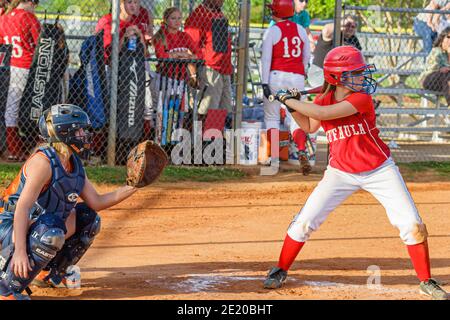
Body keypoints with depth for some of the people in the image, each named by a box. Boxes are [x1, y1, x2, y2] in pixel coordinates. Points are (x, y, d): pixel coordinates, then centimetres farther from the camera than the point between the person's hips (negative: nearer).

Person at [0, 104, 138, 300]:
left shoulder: (75, 164, 6)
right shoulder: (43, 161, -23)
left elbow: (96, 203, 11)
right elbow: (22, 207, -30)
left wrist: (131, 188, -1)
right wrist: (20, 251, -39)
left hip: (40, 225, 10)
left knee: (89, 219, 12)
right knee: (52, 235, -37)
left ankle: (50, 273, 18)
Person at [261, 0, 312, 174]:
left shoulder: (272, 31, -5)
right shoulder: (300, 30, 8)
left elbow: (266, 58, -9)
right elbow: (307, 57, 14)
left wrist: (265, 83, -9)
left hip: (276, 75, -3)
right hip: (297, 78, 3)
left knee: (271, 117, 8)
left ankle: (274, 158, 1)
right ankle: (302, 151, -19)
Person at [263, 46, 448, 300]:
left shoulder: (362, 98, -20)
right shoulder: (323, 100, -4)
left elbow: (324, 114, -30)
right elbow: (309, 126, 13)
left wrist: (290, 101, -22)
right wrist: (293, 107, -2)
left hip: (379, 170, -3)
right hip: (341, 172, 3)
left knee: (413, 225, -9)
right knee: (304, 222, -2)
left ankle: (427, 282, 7)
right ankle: (281, 270, 19)